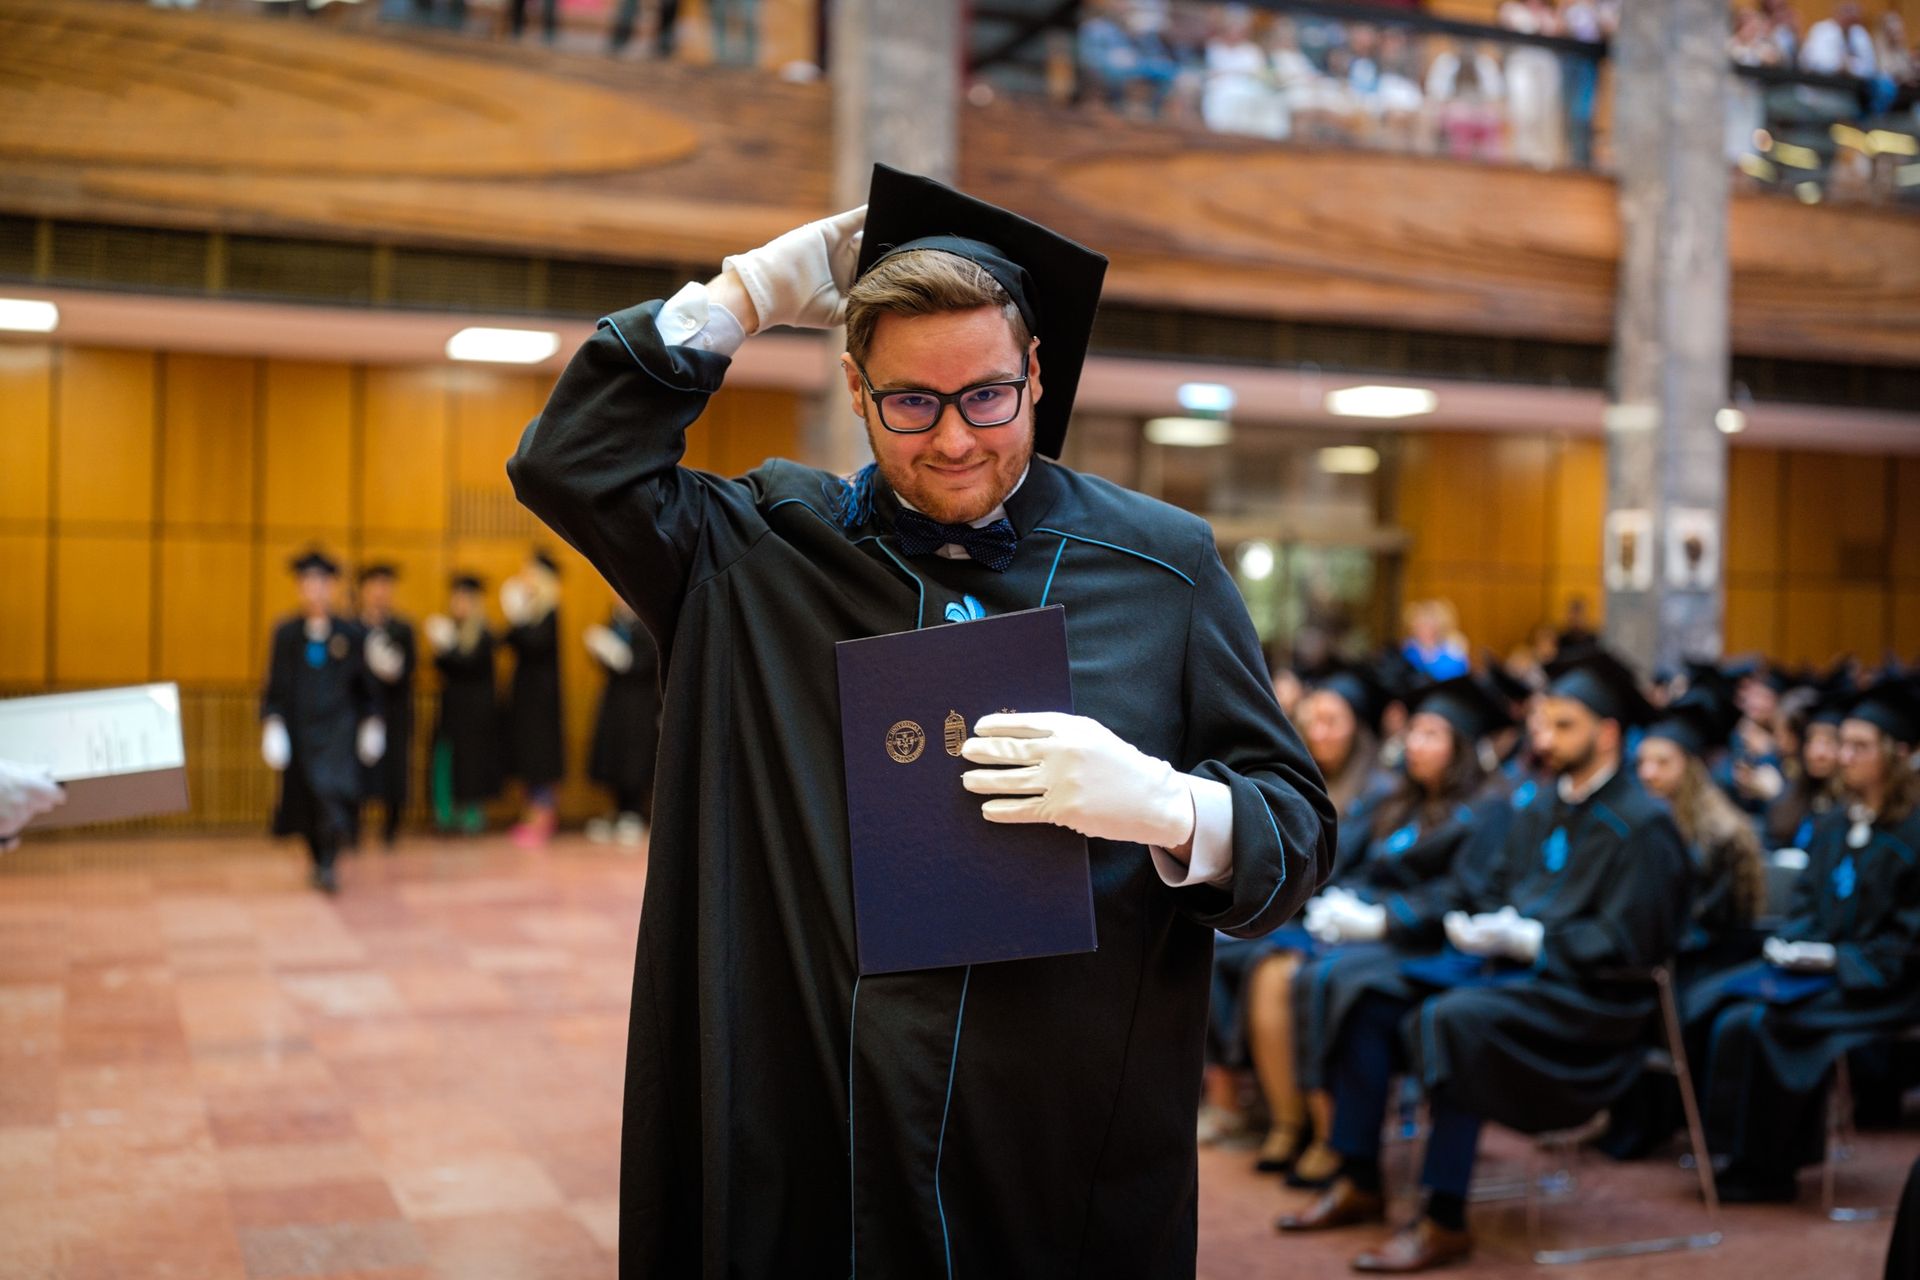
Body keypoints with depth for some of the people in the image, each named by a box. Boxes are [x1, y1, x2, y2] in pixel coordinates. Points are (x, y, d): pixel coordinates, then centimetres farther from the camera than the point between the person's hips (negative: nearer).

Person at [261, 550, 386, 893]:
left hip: (338, 726, -2)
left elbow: (366, 684, 8)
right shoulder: (286, 633, 2)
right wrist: (271, 721, -7)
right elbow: (275, 684, 2)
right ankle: (318, 860, 26)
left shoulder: (351, 634, 0)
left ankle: (327, 865, -14)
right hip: (299, 726, 2)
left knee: (334, 790, -16)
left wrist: (371, 721, 9)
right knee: (305, 796, 9)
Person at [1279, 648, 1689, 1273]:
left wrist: (1528, 938, -20)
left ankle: (1444, 1221, -25)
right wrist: (1479, 921, -4)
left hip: (1586, 991, -8)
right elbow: (1495, 885, 18)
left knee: (1451, 1021, -33)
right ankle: (1359, 1184, -2)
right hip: (1507, 961, 8)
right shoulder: (1544, 808, 15)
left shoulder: (1642, 824, -10)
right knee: (1375, 996, -8)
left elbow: (1626, 943, -16)